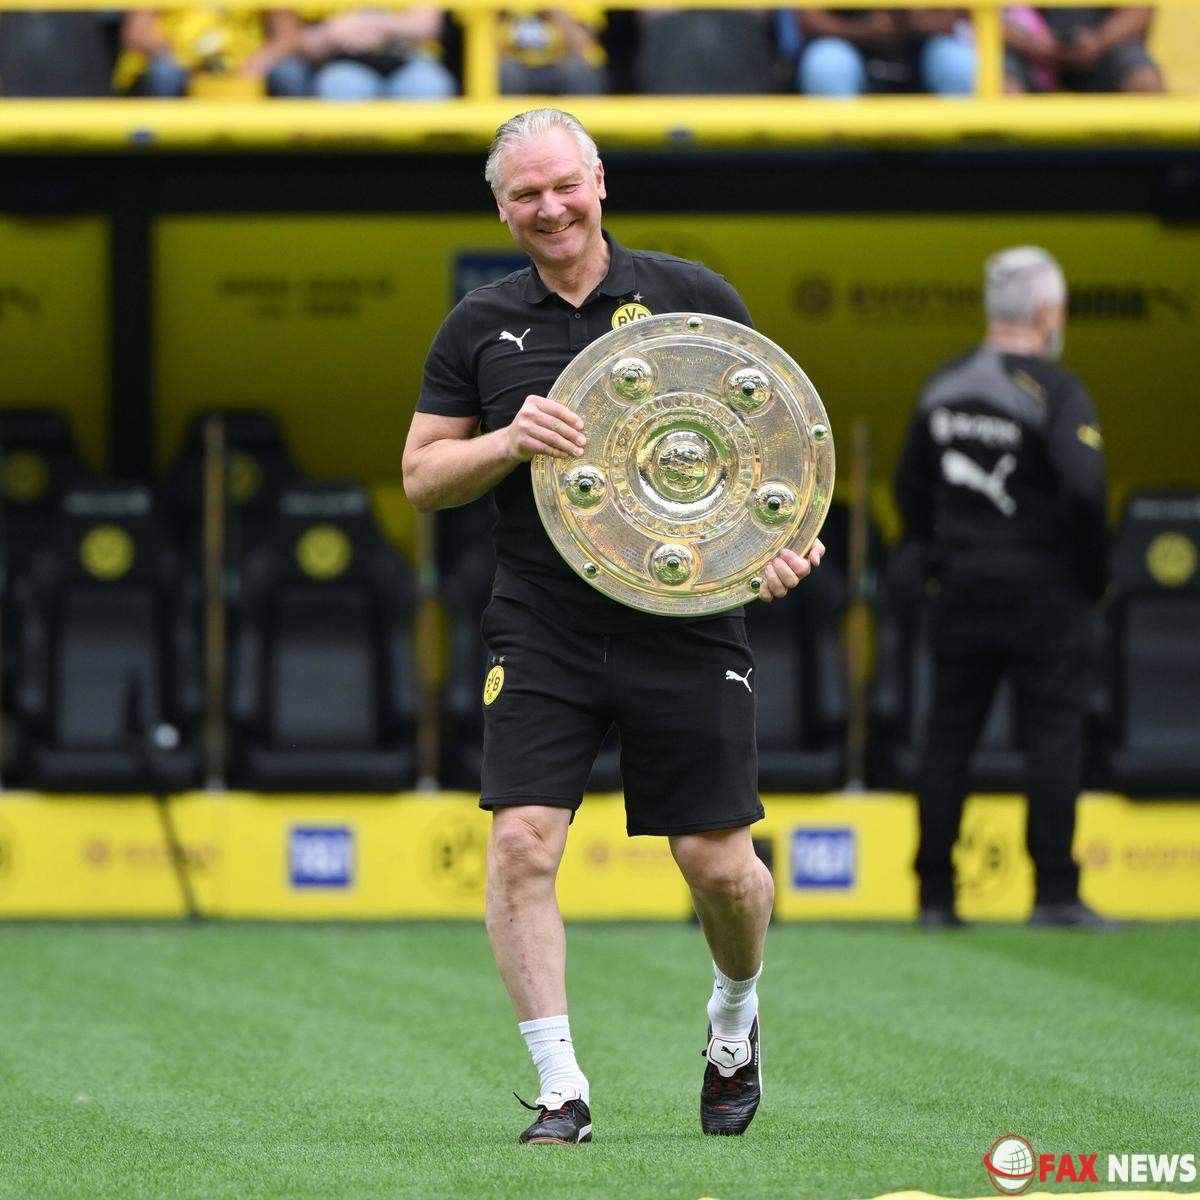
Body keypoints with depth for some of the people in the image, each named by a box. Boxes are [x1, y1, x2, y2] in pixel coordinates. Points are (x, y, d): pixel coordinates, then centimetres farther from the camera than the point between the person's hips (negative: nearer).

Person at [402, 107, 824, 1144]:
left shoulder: (694, 298, 4)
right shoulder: (480, 328, 8)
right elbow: (421, 476, 9)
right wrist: (507, 443, -11)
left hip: (686, 623, -1)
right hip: (542, 632, 1)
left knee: (718, 863, 1)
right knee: (521, 842, -14)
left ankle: (735, 1020, 33)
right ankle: (562, 1089, -6)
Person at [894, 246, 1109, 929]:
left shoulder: (944, 386, 8)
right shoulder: (1055, 391, -12)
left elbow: (912, 484, 15)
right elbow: (1085, 487, -22)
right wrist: (1092, 572, -9)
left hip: (962, 587, 5)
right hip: (1042, 586, -5)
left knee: (949, 734, 8)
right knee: (1056, 731, -1)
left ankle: (936, 896, 8)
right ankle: (1055, 893, -6)